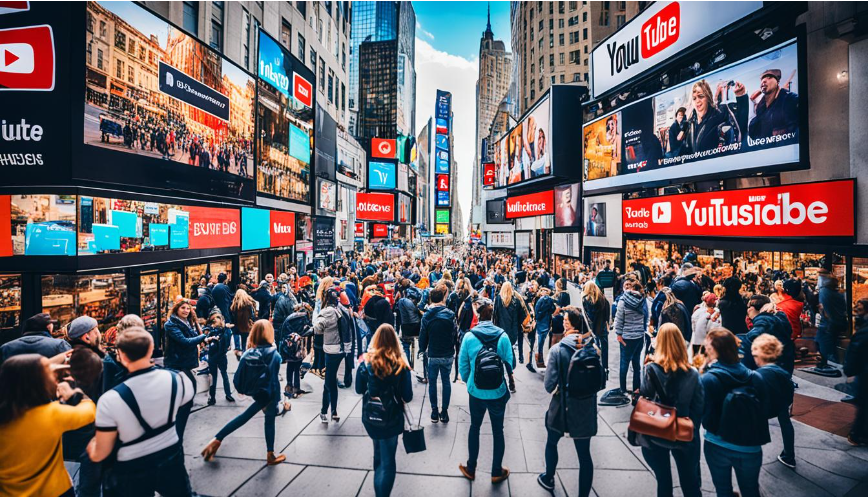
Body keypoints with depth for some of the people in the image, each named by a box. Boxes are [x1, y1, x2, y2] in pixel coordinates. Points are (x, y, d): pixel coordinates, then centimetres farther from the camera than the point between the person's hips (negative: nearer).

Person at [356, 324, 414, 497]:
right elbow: (407, 397, -11)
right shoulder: (401, 365, -16)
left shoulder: (365, 362, -11)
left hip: (370, 417, 4)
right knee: (387, 460, 10)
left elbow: (359, 389, 2)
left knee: (379, 453, 29)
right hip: (390, 419, -4)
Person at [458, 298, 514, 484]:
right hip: (498, 392, 0)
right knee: (498, 430, 17)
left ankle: (471, 468, 35)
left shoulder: (469, 336, -13)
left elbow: (462, 365, -5)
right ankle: (497, 472, 32)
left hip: (476, 392, 0)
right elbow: (509, 363, -6)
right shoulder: (502, 336, -14)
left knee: (474, 427, 21)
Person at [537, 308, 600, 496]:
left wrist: (559, 389, 1)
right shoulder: (592, 349, -8)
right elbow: (600, 381, 1)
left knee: (551, 442, 24)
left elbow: (550, 385, -19)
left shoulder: (557, 349, -19)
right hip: (586, 410, 2)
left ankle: (548, 479, 46)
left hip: (562, 408, -2)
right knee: (584, 453, 14)